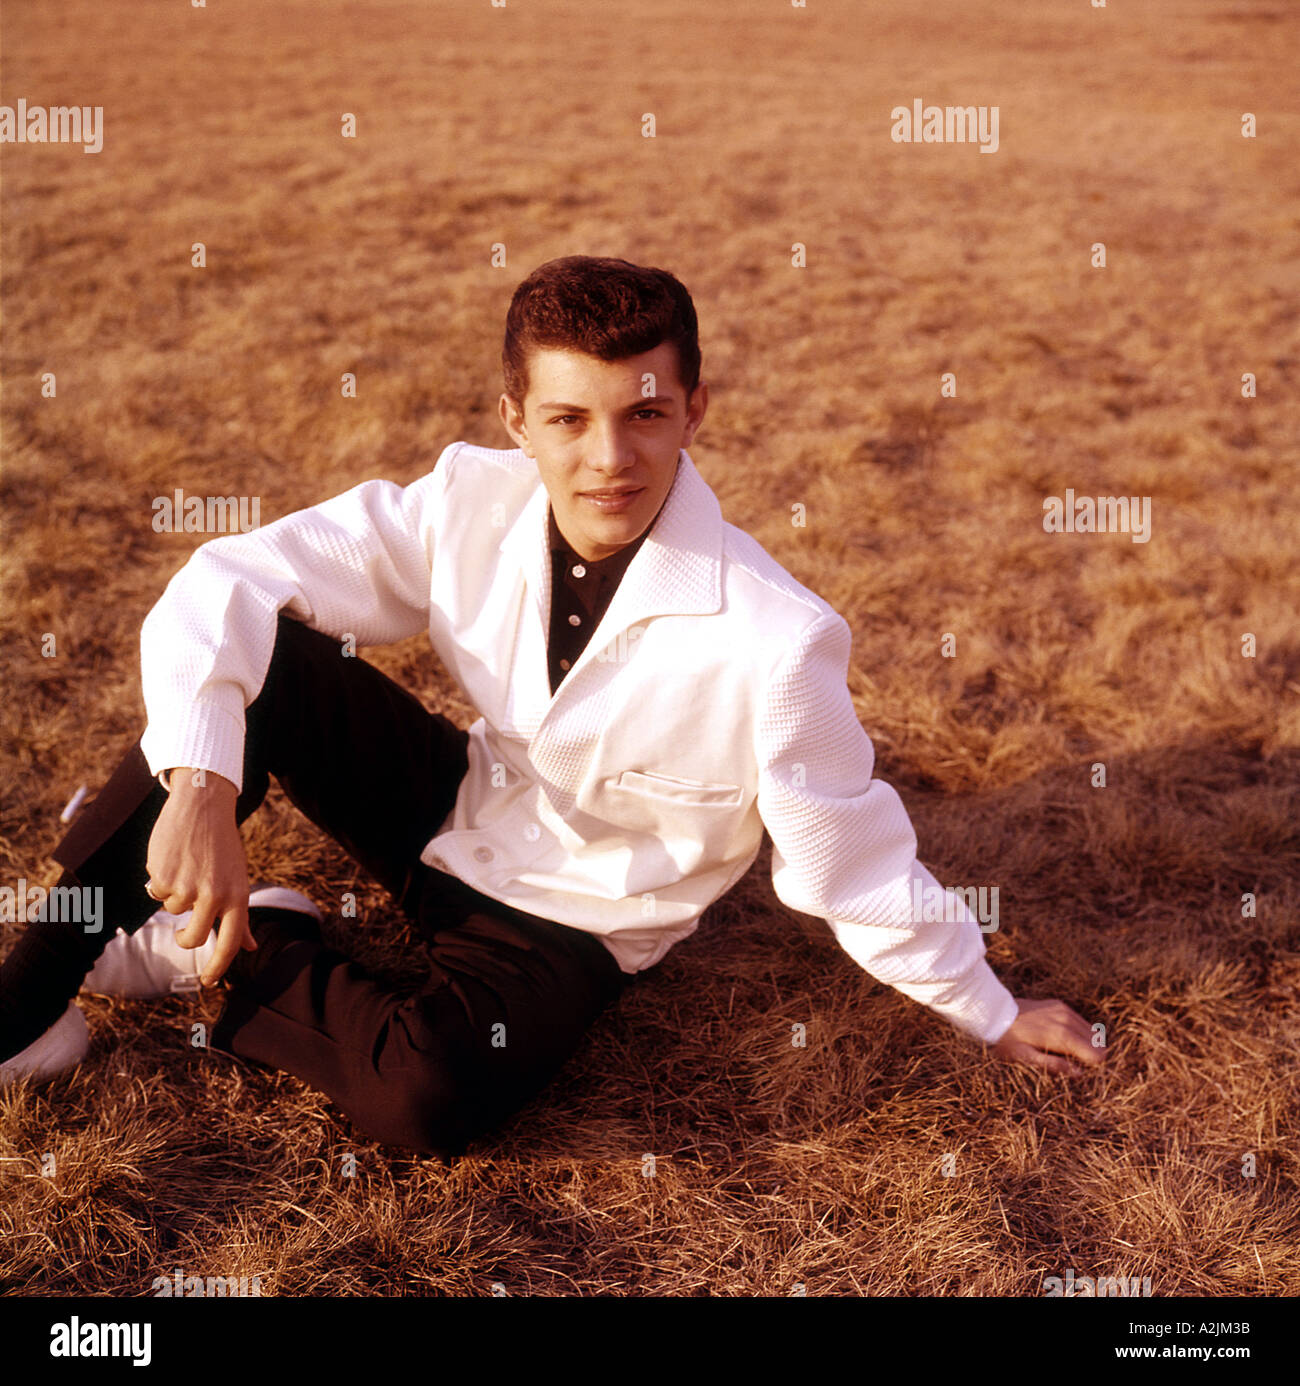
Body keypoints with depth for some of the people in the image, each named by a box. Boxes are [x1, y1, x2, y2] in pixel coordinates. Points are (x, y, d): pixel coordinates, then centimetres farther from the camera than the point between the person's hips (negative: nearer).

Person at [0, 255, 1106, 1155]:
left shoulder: (772, 643, -30)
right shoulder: (475, 503, -17)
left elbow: (854, 865, -16)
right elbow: (229, 581, -16)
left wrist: (992, 1015, -5)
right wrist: (199, 787, -30)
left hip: (570, 926, -3)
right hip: (454, 808, 4)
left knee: (427, 1100, -33)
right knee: (255, 663, -20)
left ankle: (245, 954, -3)